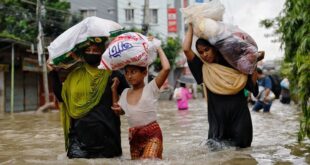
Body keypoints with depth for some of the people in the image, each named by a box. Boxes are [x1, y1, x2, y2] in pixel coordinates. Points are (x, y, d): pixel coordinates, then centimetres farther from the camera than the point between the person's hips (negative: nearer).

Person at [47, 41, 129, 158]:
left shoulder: (111, 74, 1)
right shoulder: (75, 75, 12)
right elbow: (61, 96, 9)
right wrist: (53, 73, 10)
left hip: (105, 132, -2)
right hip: (80, 132, 2)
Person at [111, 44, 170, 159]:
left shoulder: (151, 88, -10)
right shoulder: (125, 93, 7)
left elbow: (166, 68, -21)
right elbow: (119, 111, 19)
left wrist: (159, 49, -8)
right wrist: (114, 89, 10)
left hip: (152, 134, -6)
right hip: (134, 136, 6)